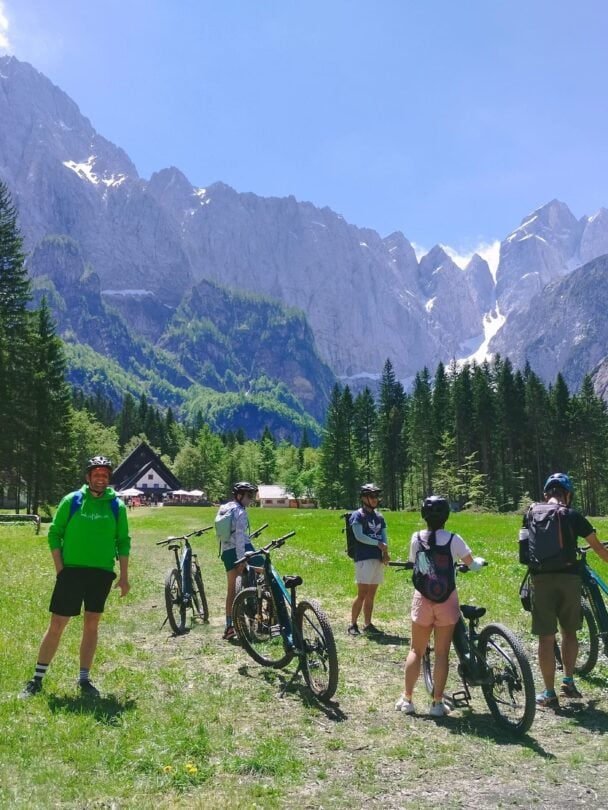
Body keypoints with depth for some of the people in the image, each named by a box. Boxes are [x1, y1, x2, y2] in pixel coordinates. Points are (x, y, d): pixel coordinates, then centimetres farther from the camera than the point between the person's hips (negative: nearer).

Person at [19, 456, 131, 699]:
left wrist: (124, 575, 1)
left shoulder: (117, 506, 1)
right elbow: (54, 533, 0)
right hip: (71, 570, -1)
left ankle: (84, 680, 20)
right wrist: (60, 568, -6)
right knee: (57, 625, 1)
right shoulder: (71, 500, -3)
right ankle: (37, 679, 14)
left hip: (102, 573, 2)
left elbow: (123, 541, 5)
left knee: (91, 625, 9)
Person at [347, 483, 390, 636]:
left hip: (378, 559, 6)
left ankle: (368, 624, 16)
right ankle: (352, 624, 3)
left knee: (371, 595, 9)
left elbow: (384, 537, 10)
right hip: (363, 559, -6)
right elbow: (359, 536, -15)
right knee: (362, 594, -7)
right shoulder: (357, 515, -4)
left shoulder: (379, 517, 16)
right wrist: (378, 543, -12)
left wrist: (385, 553, -8)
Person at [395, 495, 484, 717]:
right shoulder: (453, 539, -9)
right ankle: (437, 703, 12)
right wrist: (480, 561, 24)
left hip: (422, 597, 1)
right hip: (446, 599, -1)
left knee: (416, 650, 12)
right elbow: (472, 564, 1)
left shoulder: (416, 538, -4)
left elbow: (414, 563, 6)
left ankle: (407, 699, 16)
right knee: (442, 653, 7)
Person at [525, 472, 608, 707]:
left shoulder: (531, 513, 7)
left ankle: (549, 693, 9)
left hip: (540, 579, 1)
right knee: (569, 632, 20)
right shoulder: (572, 515, 1)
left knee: (546, 637, 5)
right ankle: (568, 681, 15)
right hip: (568, 577, -1)